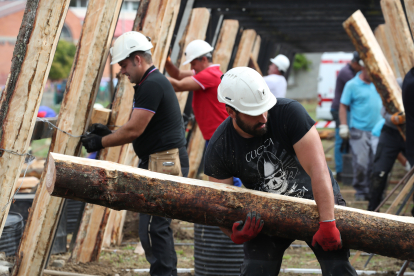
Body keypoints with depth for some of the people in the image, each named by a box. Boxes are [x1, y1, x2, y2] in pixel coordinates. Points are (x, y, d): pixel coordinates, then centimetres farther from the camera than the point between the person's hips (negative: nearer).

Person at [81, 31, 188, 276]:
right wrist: (109, 133, 14)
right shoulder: (157, 81, 19)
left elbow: (134, 130, -18)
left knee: (153, 228, -11)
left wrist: (101, 142, -6)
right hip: (161, 163, 11)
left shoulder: (152, 85, -15)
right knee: (159, 227, 14)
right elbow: (140, 130, 21)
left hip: (164, 164, -11)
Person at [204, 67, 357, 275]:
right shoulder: (219, 149, -19)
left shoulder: (289, 112, -27)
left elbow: (317, 169, -31)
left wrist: (327, 223, -37)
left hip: (319, 201, -2)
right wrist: (235, 234, -36)